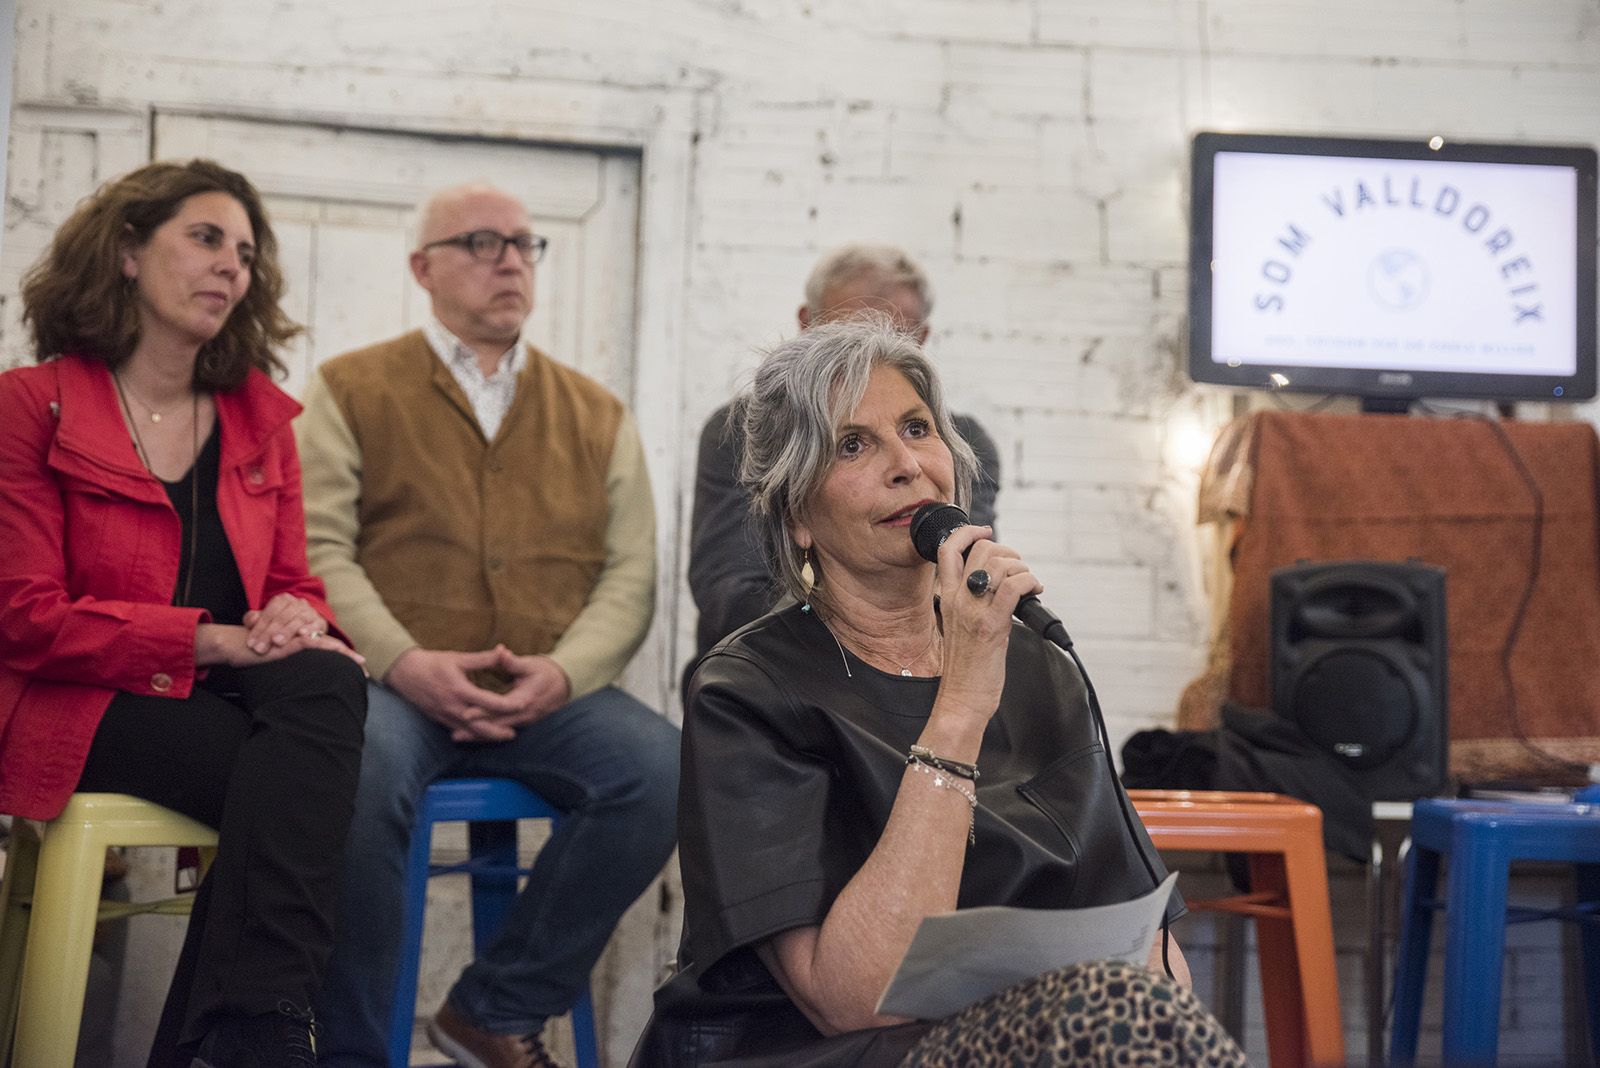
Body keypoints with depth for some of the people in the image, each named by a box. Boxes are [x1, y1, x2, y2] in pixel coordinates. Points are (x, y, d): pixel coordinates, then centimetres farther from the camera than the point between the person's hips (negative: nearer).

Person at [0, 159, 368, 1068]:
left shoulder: (262, 417, 16)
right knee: (303, 782, -32)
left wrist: (298, 623, -12)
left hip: (234, 688, 5)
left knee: (327, 682, -32)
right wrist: (214, 638, -18)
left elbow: (296, 584, 15)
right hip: (87, 706, -4)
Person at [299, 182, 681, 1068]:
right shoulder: (352, 389, 11)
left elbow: (631, 573, 9)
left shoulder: (595, 415, 18)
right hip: (393, 685, -3)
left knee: (663, 766, -25)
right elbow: (318, 549, -1)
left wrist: (562, 672, -10)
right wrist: (404, 662, -17)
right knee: (360, 769, -36)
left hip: (549, 693, 3)